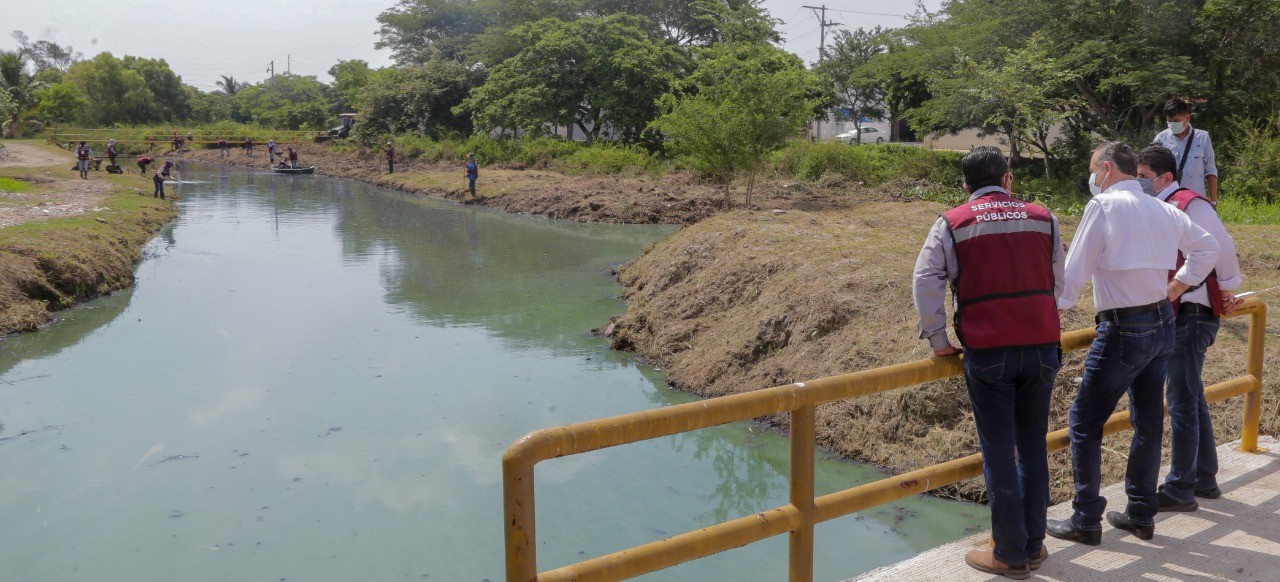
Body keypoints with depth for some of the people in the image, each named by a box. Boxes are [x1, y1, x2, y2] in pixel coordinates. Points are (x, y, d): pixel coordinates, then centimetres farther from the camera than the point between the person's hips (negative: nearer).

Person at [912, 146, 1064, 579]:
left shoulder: (953, 223, 0)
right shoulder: (1042, 219, 8)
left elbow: (925, 281, -9)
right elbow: (1058, 283, 10)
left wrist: (938, 340, -1)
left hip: (987, 352, -3)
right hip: (1042, 347, 3)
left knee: (999, 454, 4)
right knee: (1033, 449, 14)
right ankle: (1034, 545, 24)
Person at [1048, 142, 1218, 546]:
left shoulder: (1104, 205, -12)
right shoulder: (1164, 210, 9)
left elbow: (1076, 269, -13)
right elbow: (1207, 247, 21)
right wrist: (1180, 284, 22)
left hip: (1123, 330, -8)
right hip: (1163, 324, 8)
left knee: (1084, 422, 1)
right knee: (1148, 422, 15)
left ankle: (1086, 521, 5)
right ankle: (1141, 515, 26)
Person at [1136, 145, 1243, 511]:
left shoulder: (1189, 204, -14)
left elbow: (1222, 248, -17)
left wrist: (1226, 292, -5)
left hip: (1192, 316, -10)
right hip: (1176, 316, 10)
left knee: (1182, 402, -5)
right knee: (1192, 399, 17)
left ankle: (1180, 490, 3)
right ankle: (1205, 479, 30)